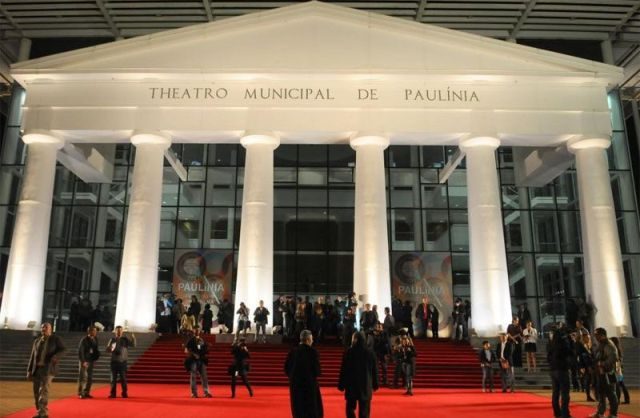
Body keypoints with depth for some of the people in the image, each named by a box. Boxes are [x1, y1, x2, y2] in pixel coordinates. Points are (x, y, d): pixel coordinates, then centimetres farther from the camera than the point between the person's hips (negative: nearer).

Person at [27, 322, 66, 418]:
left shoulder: (56, 339, 3)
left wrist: (56, 356, -25)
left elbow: (62, 349, -4)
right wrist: (29, 370, 9)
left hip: (48, 368, -5)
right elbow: (32, 356, 15)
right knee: (36, 392, 7)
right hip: (36, 368, 5)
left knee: (43, 390, -13)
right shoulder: (37, 341, 16)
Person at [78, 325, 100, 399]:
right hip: (84, 361, -6)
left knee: (90, 378, 8)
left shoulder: (95, 339, 7)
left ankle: (86, 393, 16)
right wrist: (83, 361, -17)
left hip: (91, 360, 6)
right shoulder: (84, 339, -12)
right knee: (83, 377, -5)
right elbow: (81, 351, -13)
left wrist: (95, 358, 3)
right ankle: (81, 393, 1)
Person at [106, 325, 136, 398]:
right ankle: (112, 393, 11)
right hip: (114, 361, 1)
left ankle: (124, 393, 10)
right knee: (113, 378, 4)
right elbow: (107, 350, 6)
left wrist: (133, 338, -29)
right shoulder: (112, 339, 4)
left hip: (123, 361, -1)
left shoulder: (125, 339, 1)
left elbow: (133, 345, -11)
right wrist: (111, 349, -17)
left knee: (123, 378, 3)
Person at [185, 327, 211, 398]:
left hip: (202, 360, 4)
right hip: (193, 360, -4)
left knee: (204, 376, 0)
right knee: (193, 377, -2)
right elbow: (186, 351, -8)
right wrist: (193, 354, -18)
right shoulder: (191, 340, 1)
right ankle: (194, 393, 4)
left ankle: (206, 392, 1)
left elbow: (206, 350, 19)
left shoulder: (202, 340, 14)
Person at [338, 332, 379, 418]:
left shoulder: (348, 352, -9)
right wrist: (375, 384, 13)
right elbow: (374, 370, 4)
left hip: (352, 385, -1)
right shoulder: (370, 353, -1)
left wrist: (341, 385, 1)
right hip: (366, 386, 2)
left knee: (350, 409, 13)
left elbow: (343, 370, -6)